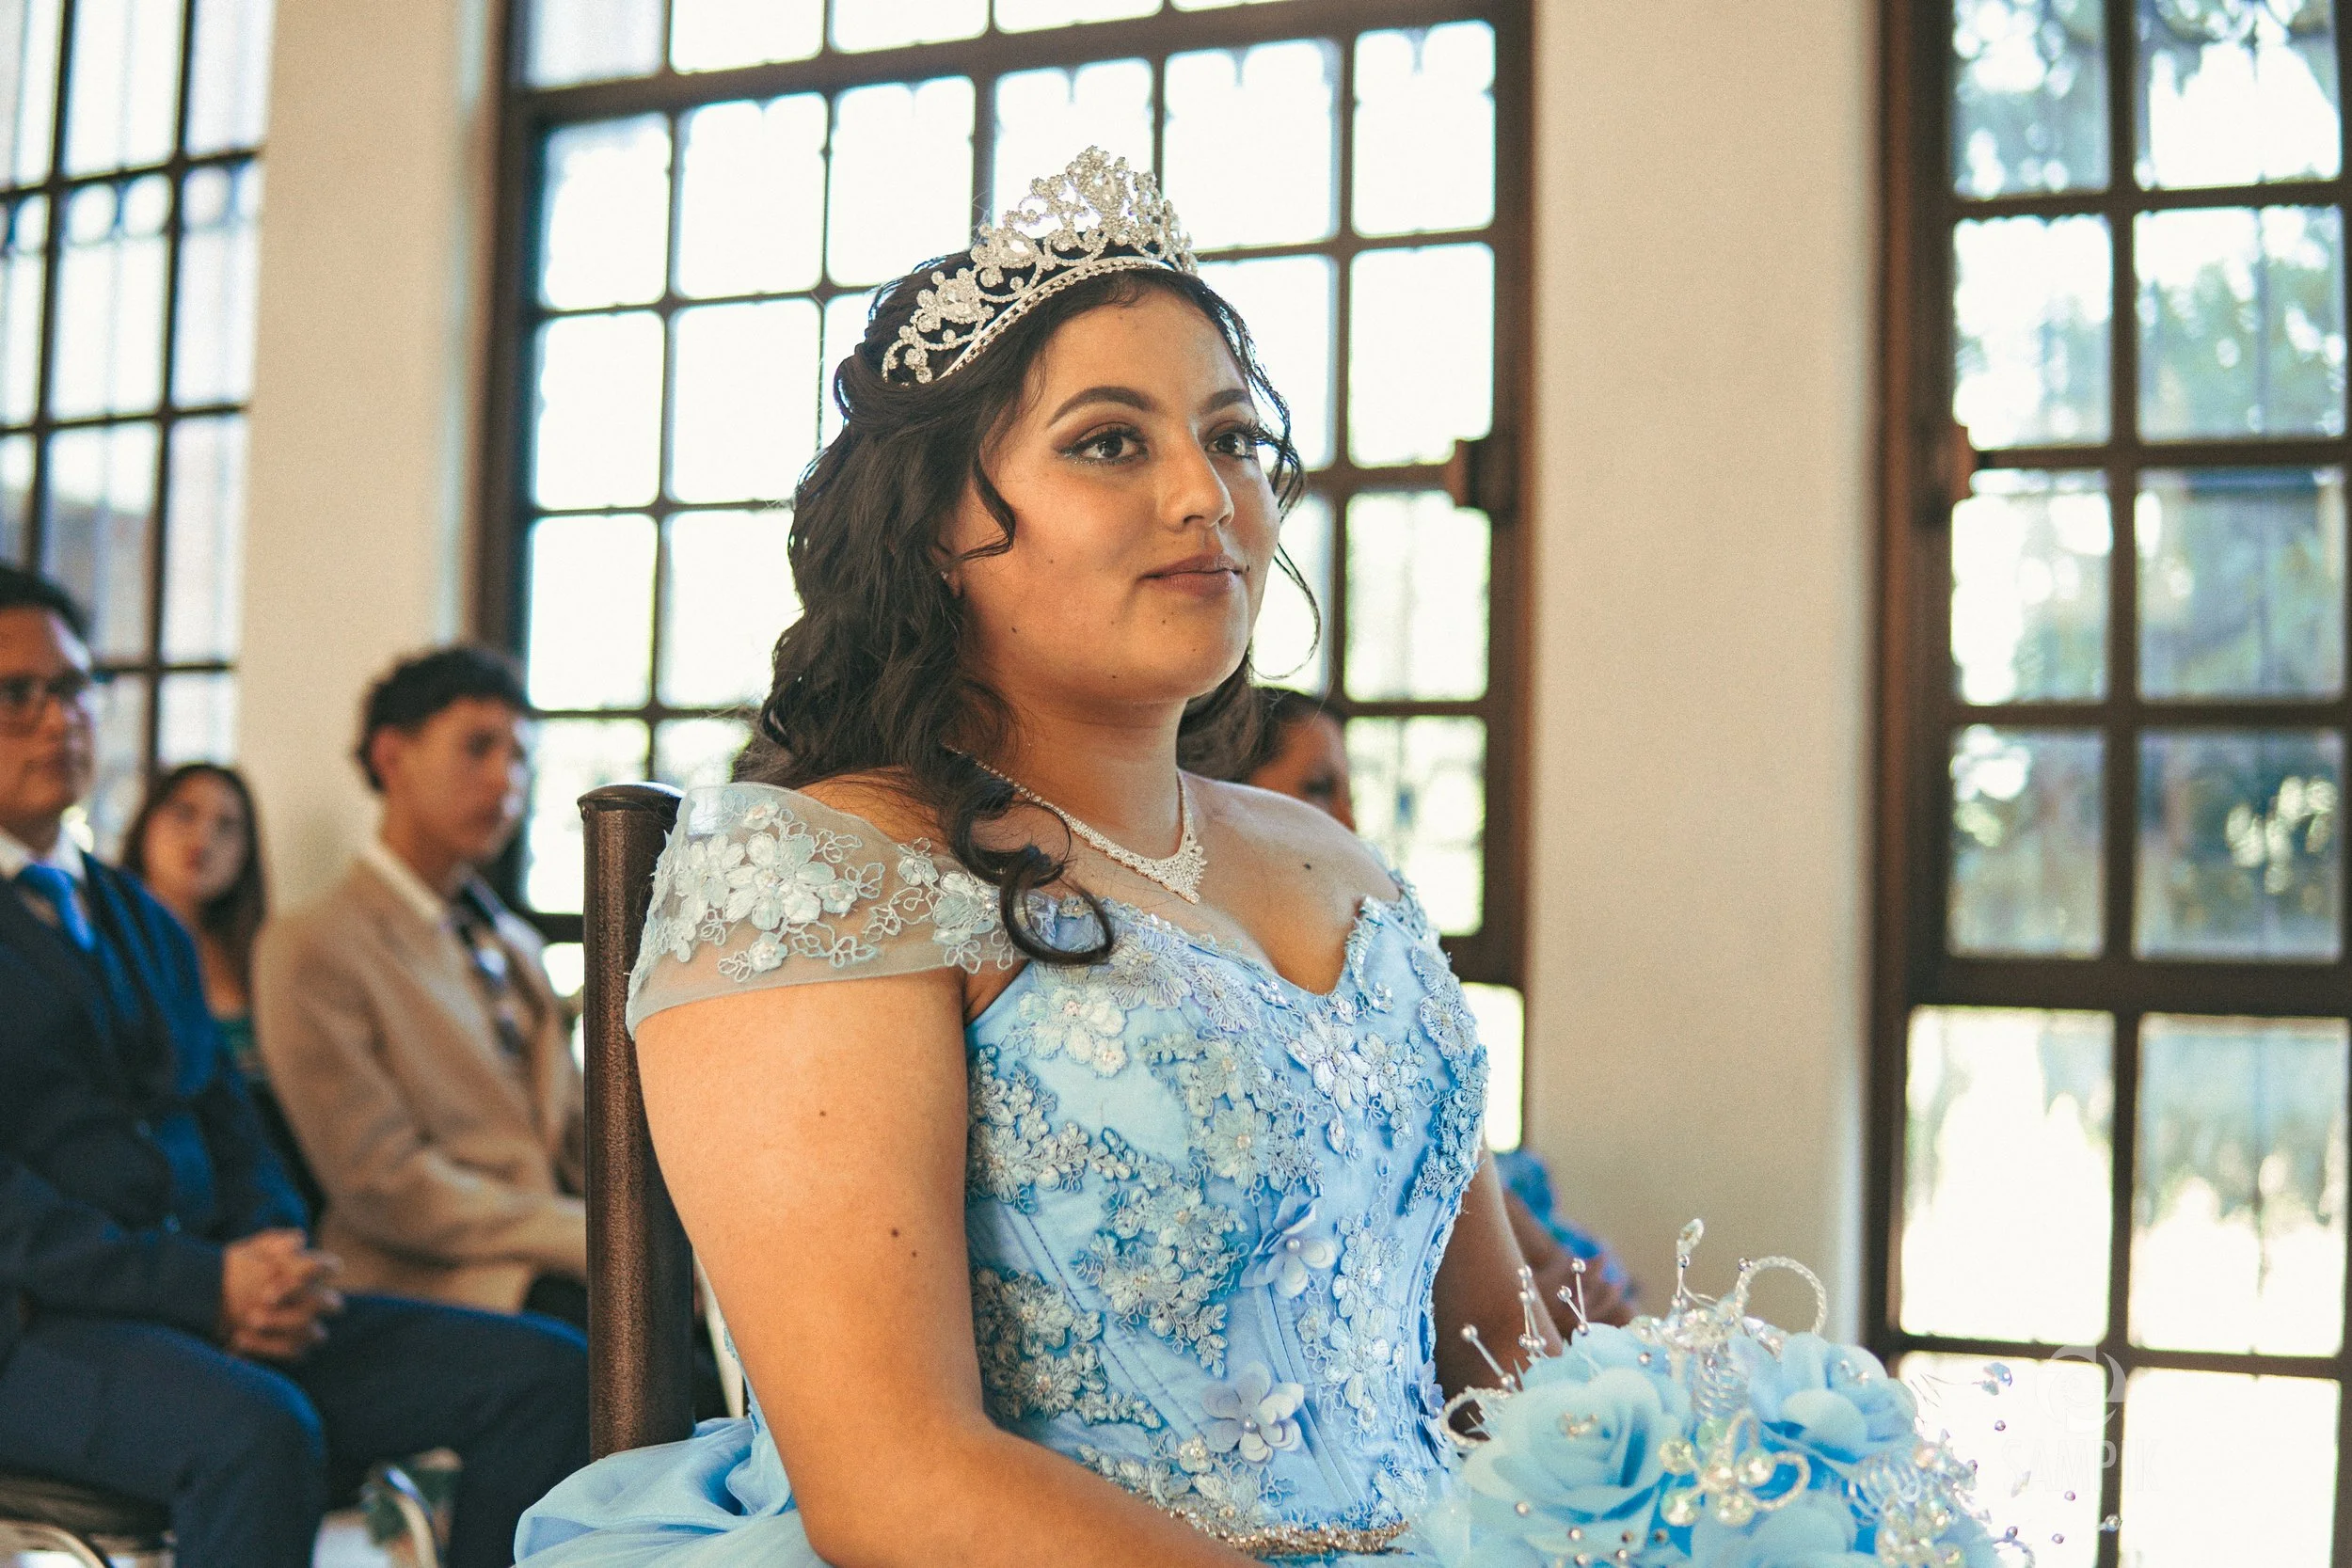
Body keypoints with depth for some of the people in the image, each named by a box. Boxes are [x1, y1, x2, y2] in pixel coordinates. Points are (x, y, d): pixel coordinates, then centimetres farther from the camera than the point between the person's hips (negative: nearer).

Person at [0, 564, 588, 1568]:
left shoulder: (145, 924, 24)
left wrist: (277, 1264, -3)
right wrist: (204, 1285, -20)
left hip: (214, 1308, 7)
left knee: (547, 1373, -12)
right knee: (259, 1434, -38)